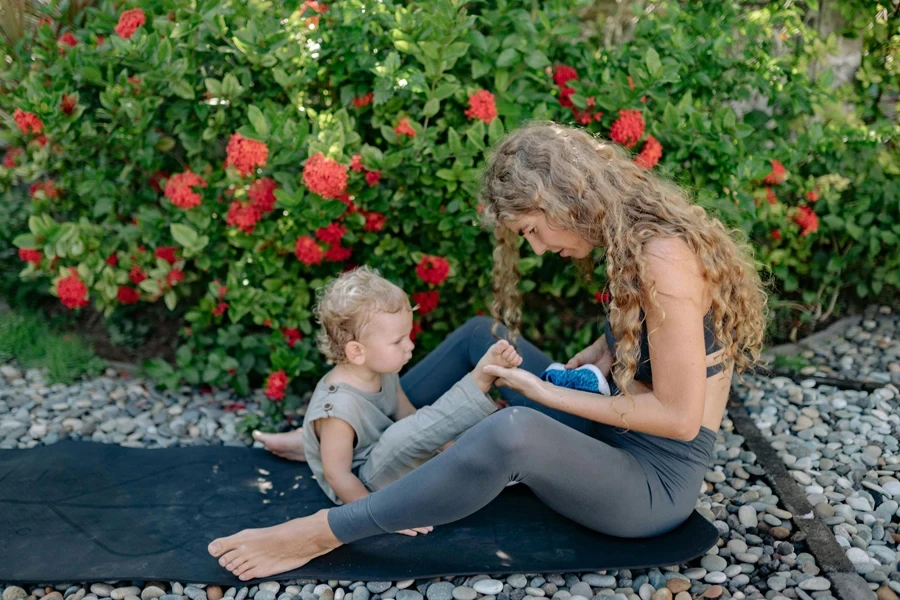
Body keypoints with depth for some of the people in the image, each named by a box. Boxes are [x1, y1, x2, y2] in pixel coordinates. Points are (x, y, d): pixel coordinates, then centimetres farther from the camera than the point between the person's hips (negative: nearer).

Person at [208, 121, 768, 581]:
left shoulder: (664, 259, -27)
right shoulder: (634, 234, 1)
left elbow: (679, 417, -26)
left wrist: (546, 393, -20)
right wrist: (600, 353, -2)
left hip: (657, 483, -9)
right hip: (614, 437, 9)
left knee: (512, 431, -39)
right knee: (482, 336, 11)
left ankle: (323, 533, -22)